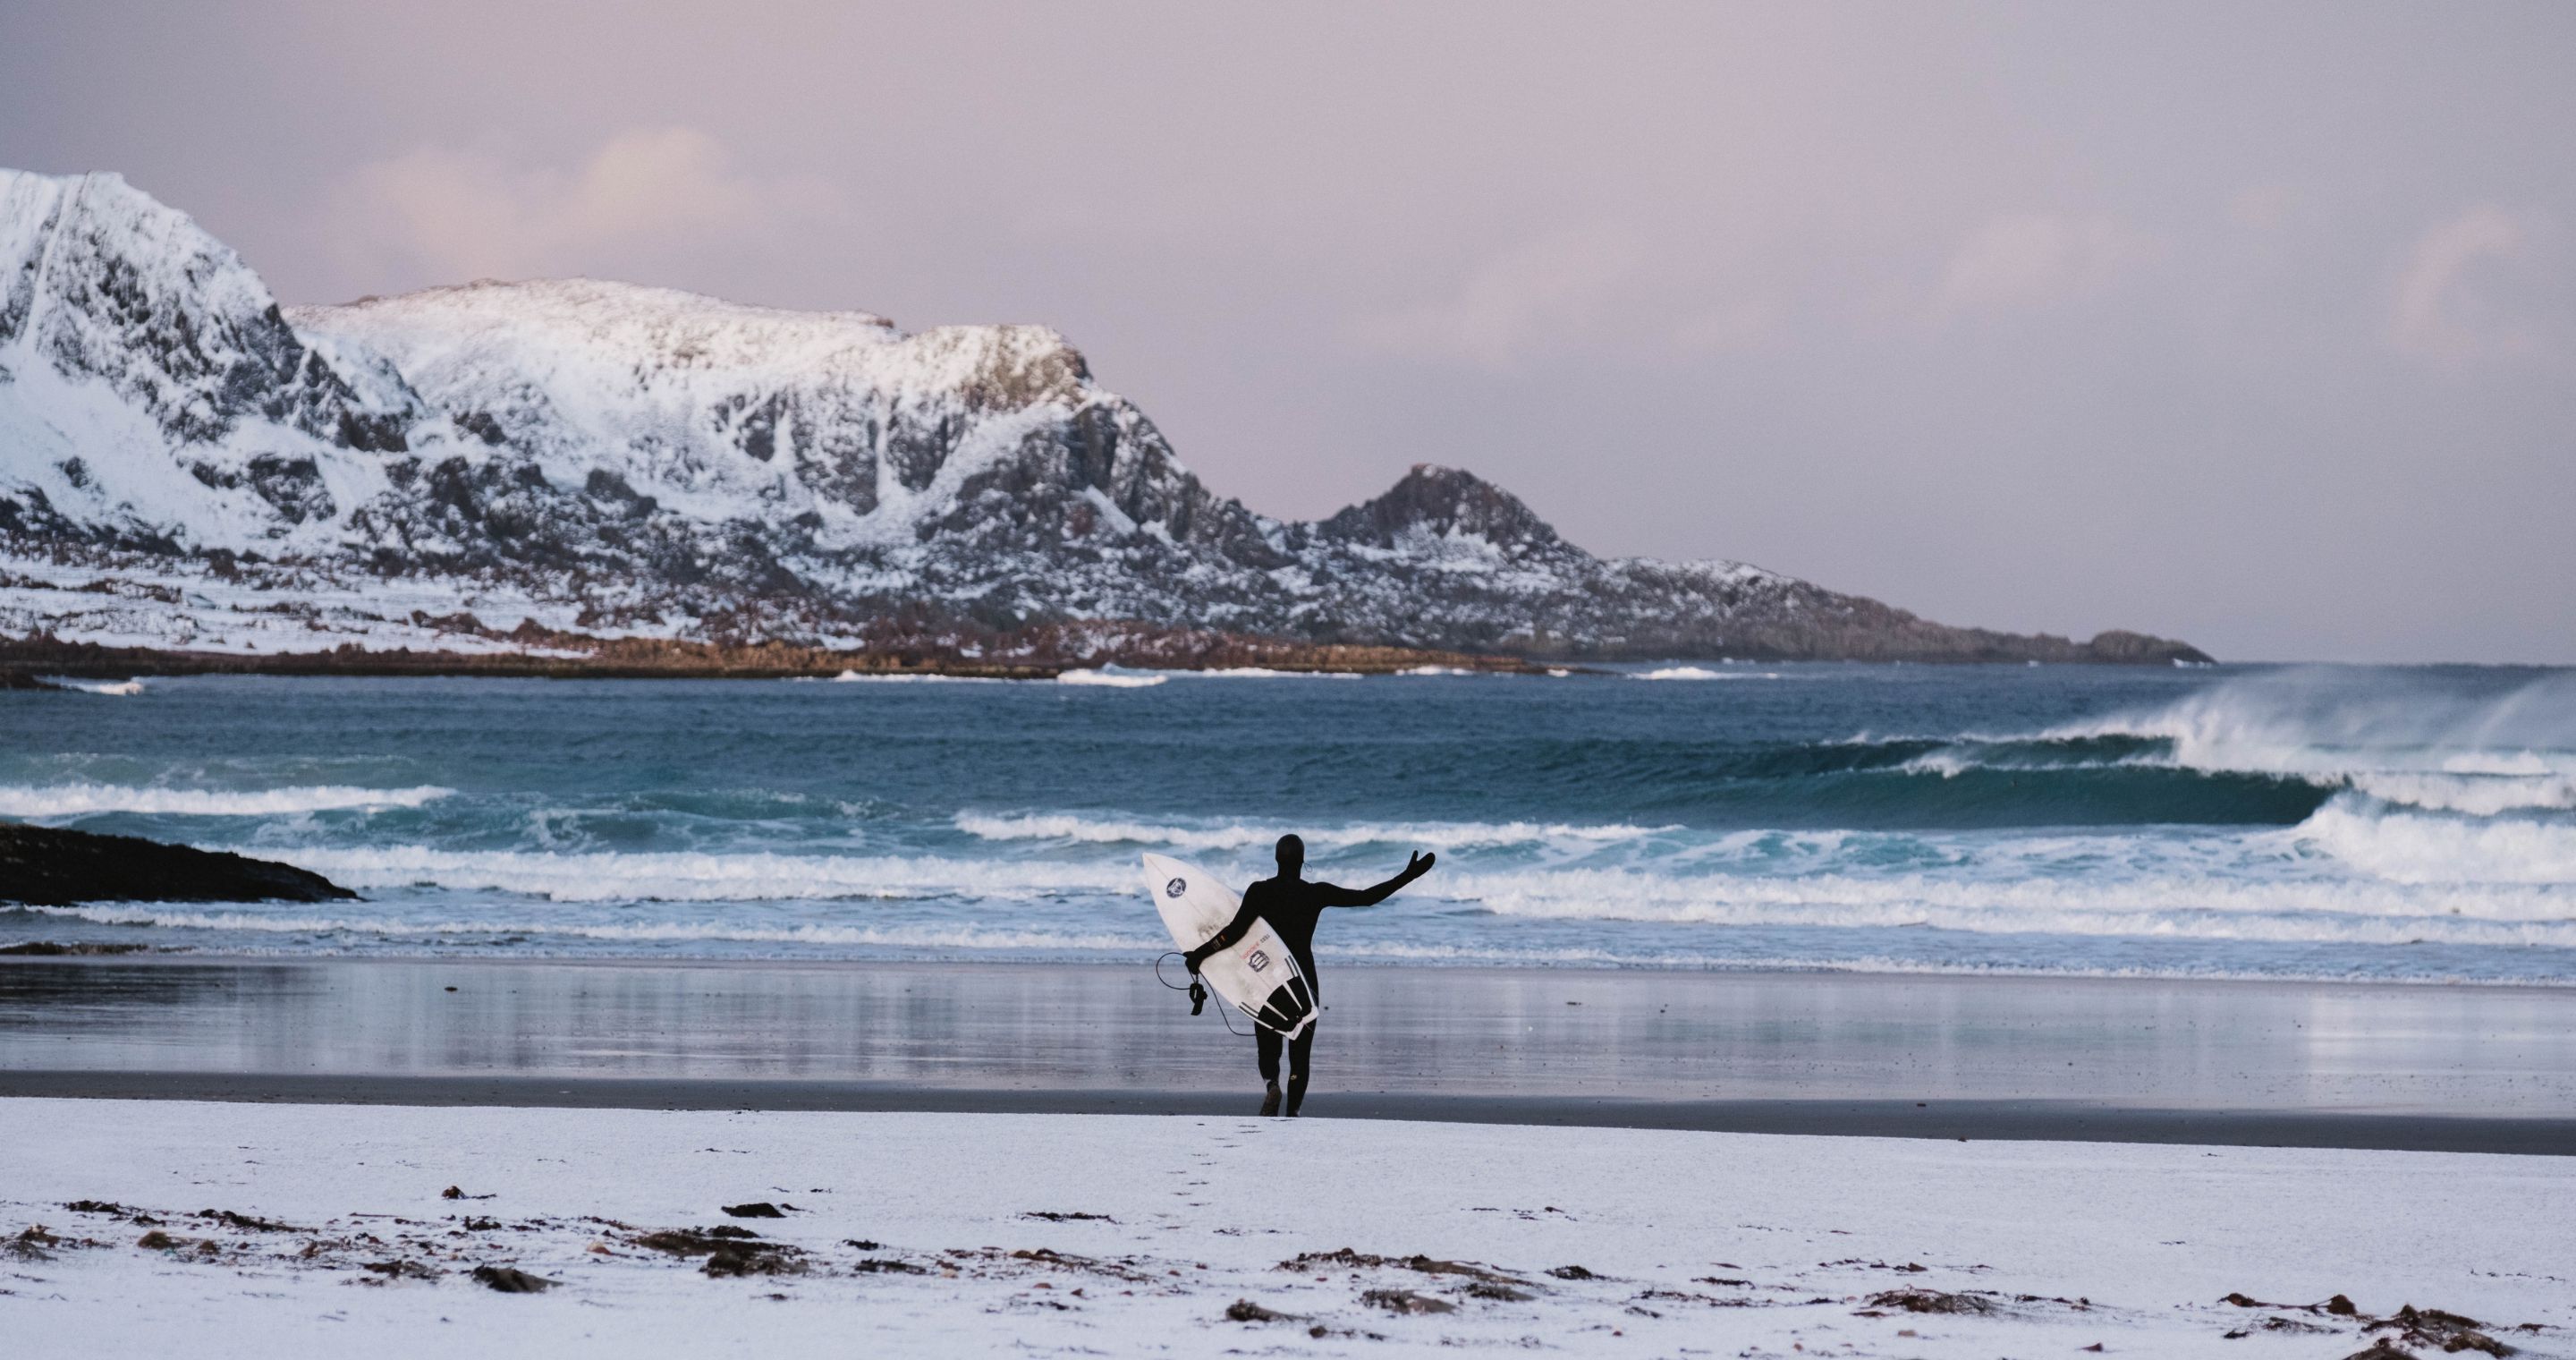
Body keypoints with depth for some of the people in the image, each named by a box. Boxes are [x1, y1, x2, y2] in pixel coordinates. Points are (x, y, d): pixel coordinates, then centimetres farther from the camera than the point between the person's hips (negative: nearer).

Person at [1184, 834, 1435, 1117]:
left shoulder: (1260, 891, -7)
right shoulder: (1318, 893, -7)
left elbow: (1235, 930, -15)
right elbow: (1367, 897, -8)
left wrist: (1201, 953, -7)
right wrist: (1407, 877, -3)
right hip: (1305, 982, 0)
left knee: (1268, 1049, 10)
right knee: (1300, 1054, 9)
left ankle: (1272, 1084, -22)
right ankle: (1292, 1112, -2)